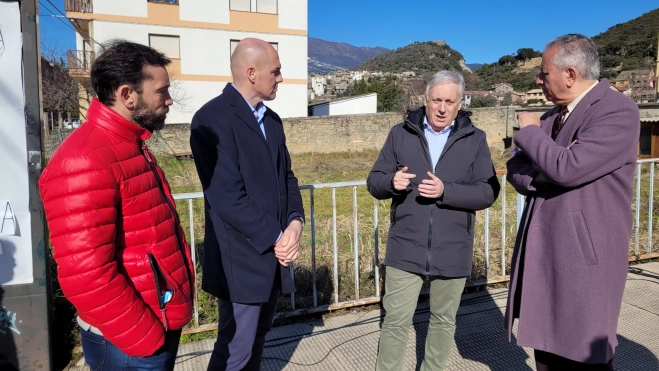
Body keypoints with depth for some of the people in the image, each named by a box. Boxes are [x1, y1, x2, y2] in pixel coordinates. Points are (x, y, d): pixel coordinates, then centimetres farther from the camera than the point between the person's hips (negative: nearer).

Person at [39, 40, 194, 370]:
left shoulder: (130, 146, 9)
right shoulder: (84, 161, -23)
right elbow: (85, 275, -27)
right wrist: (144, 338, -17)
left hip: (162, 322, 9)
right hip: (130, 342, -9)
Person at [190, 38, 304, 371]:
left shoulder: (272, 120, 11)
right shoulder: (213, 118, -17)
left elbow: (286, 176, 11)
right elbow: (228, 198, -23)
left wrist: (295, 222, -8)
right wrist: (276, 238, -16)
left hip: (274, 253, 8)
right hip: (242, 258, -8)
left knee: (257, 337, 22)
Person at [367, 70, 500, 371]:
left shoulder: (475, 139, 1)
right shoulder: (400, 134, 2)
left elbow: (488, 192, -7)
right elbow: (374, 182, 3)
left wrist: (445, 190, -22)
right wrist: (392, 182, -20)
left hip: (452, 251, 1)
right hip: (406, 248, -1)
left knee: (443, 321, 18)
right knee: (395, 321, 6)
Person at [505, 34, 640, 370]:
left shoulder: (618, 112, -13)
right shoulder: (554, 115, 12)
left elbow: (567, 168, -26)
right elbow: (516, 169, 9)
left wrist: (530, 130, -10)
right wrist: (540, 174, -14)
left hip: (584, 255, -7)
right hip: (542, 252, 8)